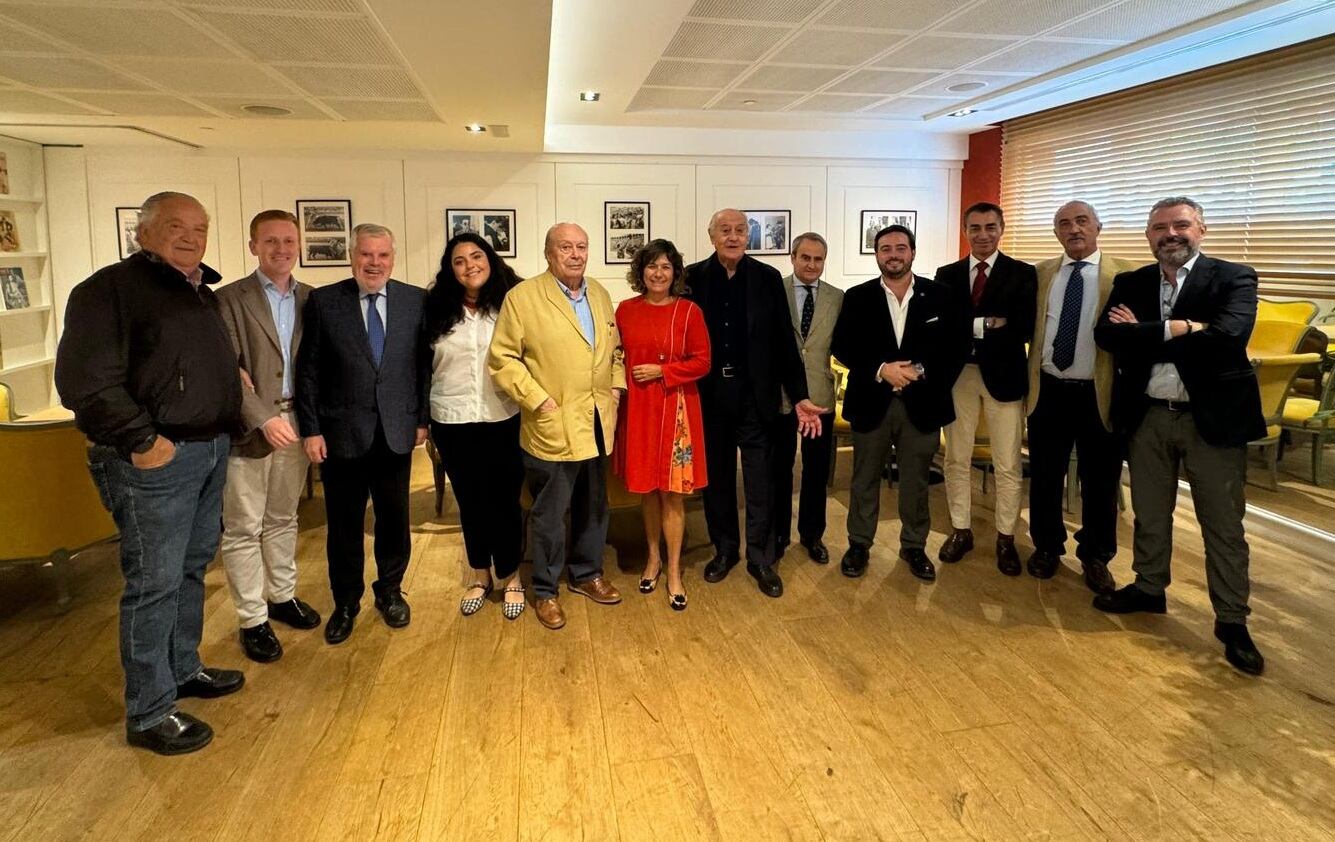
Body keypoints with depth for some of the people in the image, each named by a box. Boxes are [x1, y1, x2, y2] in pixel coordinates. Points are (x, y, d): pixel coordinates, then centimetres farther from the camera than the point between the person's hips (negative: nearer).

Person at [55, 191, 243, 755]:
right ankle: (149, 714, 11)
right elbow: (85, 381, -18)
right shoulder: (111, 288, -11)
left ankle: (183, 670, 35)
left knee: (192, 570, 18)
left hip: (209, 452, 8)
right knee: (155, 583, -2)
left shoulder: (202, 294, 15)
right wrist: (141, 440, -18)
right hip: (155, 458, -8)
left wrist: (233, 379, 11)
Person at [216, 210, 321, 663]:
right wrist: (265, 419, -20)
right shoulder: (230, 299, -6)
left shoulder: (310, 299, 7)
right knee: (244, 529, 4)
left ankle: (282, 596, 34)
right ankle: (252, 620, 15)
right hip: (249, 428, -4)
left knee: (283, 519, 18)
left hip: (295, 422, 5)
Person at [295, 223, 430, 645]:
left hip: (396, 432, 1)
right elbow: (308, 371, -1)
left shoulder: (416, 300, 1)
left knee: (394, 520, 12)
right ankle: (345, 603, 29)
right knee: (344, 525, 11)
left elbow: (424, 364, 4)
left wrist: (422, 418, 2)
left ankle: (389, 591, 34)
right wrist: (310, 429, -5)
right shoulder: (323, 302, -2)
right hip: (341, 434, -1)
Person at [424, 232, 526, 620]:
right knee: (470, 502, 14)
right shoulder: (437, 309, 2)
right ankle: (481, 576, 32)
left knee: (505, 500, 6)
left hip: (503, 421, -2)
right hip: (454, 423, 2)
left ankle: (511, 578, 25)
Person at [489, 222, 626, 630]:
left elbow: (615, 346, 19)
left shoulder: (599, 293, 10)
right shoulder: (523, 296, -10)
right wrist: (537, 399, -16)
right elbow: (502, 358, -11)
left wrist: (617, 385, 6)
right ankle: (545, 591, 22)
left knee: (594, 507, 18)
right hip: (552, 427, -6)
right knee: (549, 513, 6)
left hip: (597, 423, 6)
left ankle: (587, 574, 37)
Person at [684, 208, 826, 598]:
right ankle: (724, 549, 29)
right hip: (709, 395, 1)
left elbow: (784, 342, 0)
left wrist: (799, 396, -4)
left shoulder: (768, 278, 0)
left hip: (756, 395, 0)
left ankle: (760, 557, 19)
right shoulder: (693, 277, 0)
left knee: (760, 481, 5)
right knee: (716, 478, 12)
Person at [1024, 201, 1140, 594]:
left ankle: (1095, 557, 28)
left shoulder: (1125, 274, -3)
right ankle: (1047, 547, 33)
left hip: (1099, 394, -2)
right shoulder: (1041, 273, 7)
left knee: (1100, 481, 9)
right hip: (1048, 390, 3)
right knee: (1045, 476, 13)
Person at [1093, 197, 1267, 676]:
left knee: (1223, 524, 5)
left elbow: (1228, 337, -23)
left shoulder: (1234, 279, -5)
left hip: (1212, 416, -3)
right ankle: (1149, 588, 35)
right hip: (1148, 417, 3)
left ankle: (1232, 621, 19)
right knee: (1150, 514, 17)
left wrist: (1143, 337, -16)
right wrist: (1177, 328, -20)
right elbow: (1106, 335, -11)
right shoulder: (1130, 284, 5)